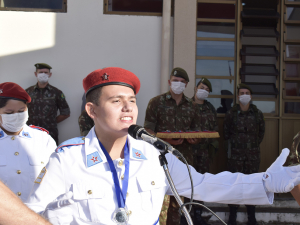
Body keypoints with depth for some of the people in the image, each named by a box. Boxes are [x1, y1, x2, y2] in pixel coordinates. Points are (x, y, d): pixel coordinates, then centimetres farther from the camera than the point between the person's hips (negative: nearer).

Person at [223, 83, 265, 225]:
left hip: (253, 155, 1)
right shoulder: (231, 113, -1)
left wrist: (254, 144, 11)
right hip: (235, 155, -1)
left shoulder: (257, 114, 3)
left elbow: (261, 132, 15)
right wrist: (233, 144, 6)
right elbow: (226, 133, 8)